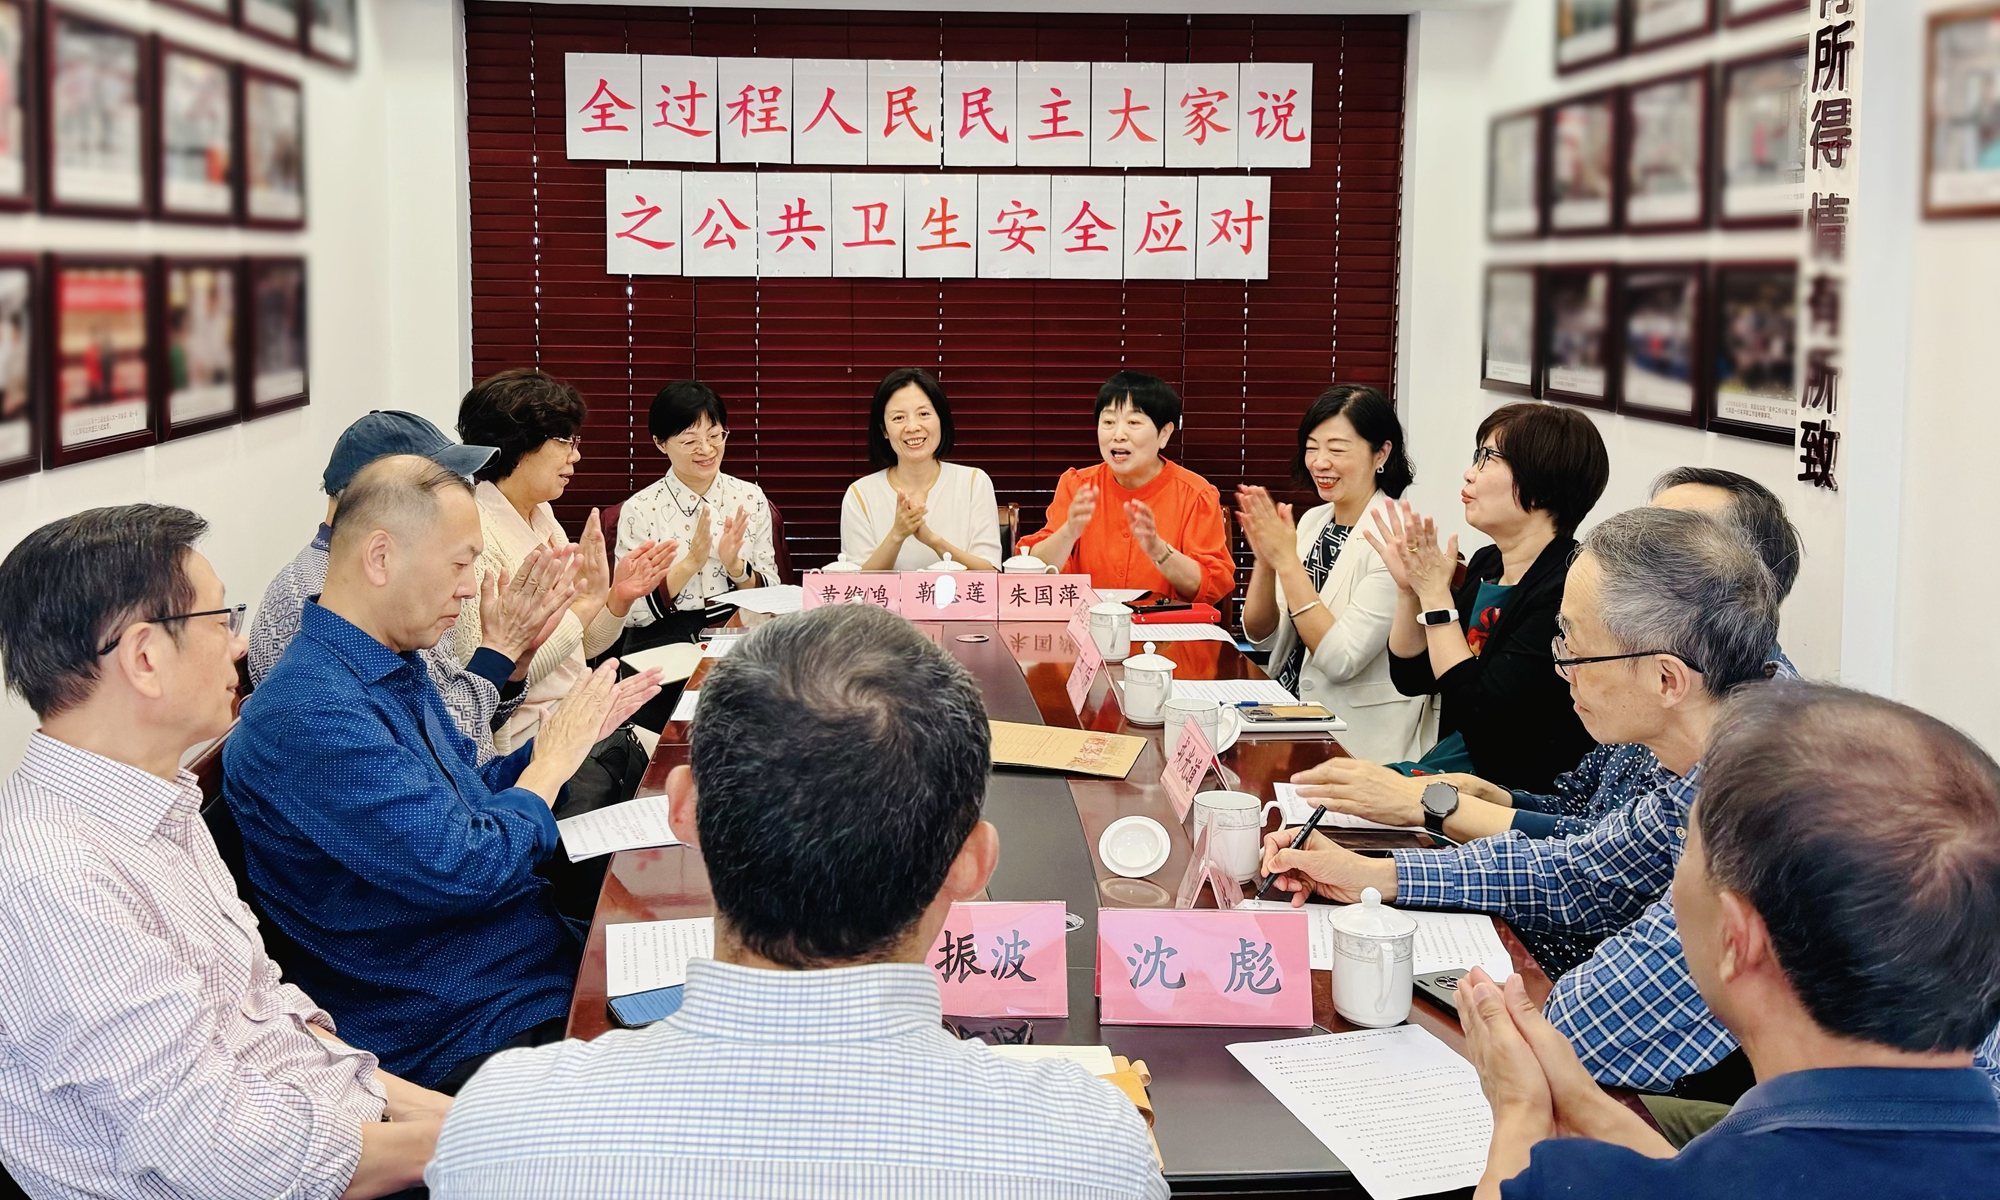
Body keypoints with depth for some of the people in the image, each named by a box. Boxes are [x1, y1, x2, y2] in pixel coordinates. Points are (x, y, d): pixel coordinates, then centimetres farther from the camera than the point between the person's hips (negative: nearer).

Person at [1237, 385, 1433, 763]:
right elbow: (1261, 636, 6)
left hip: (1358, 745, -7)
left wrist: (1287, 560, -21)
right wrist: (1265, 558, -11)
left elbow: (1340, 660, -21)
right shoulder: (1313, 521, 8)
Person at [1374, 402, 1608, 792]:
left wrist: (1435, 595, -16)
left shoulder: (1566, 589, -20)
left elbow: (1479, 712, -22)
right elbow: (1410, 678, 13)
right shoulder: (1486, 565, 7)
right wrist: (1408, 587, -1)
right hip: (1448, 762, 8)